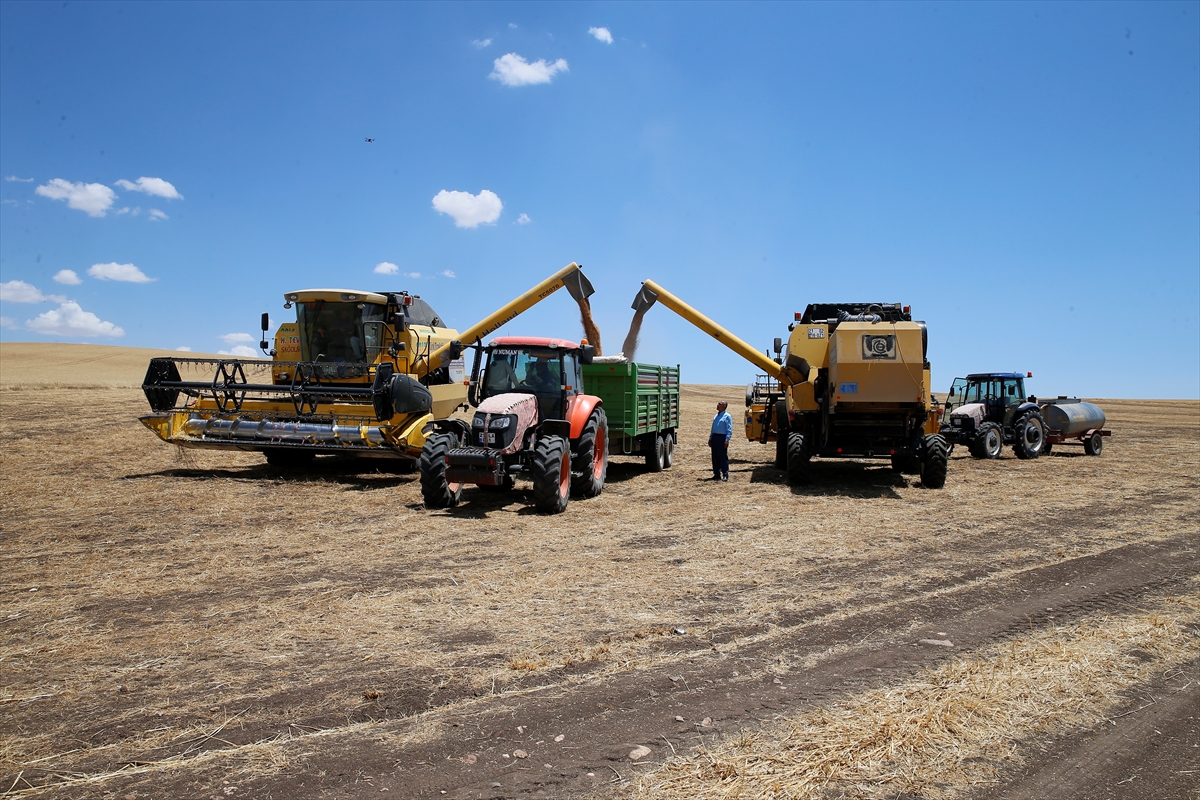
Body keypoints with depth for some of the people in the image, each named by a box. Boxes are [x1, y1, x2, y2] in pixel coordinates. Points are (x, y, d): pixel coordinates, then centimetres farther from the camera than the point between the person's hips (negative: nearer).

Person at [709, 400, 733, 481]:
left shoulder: (727, 416, -6)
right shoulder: (716, 416, 17)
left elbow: (729, 430, -11)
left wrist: (727, 440, -18)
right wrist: (710, 438, 18)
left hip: (722, 438, -8)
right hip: (714, 437, 8)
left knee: (723, 457, -5)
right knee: (715, 457, 9)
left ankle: (725, 475, -1)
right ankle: (717, 474, 16)